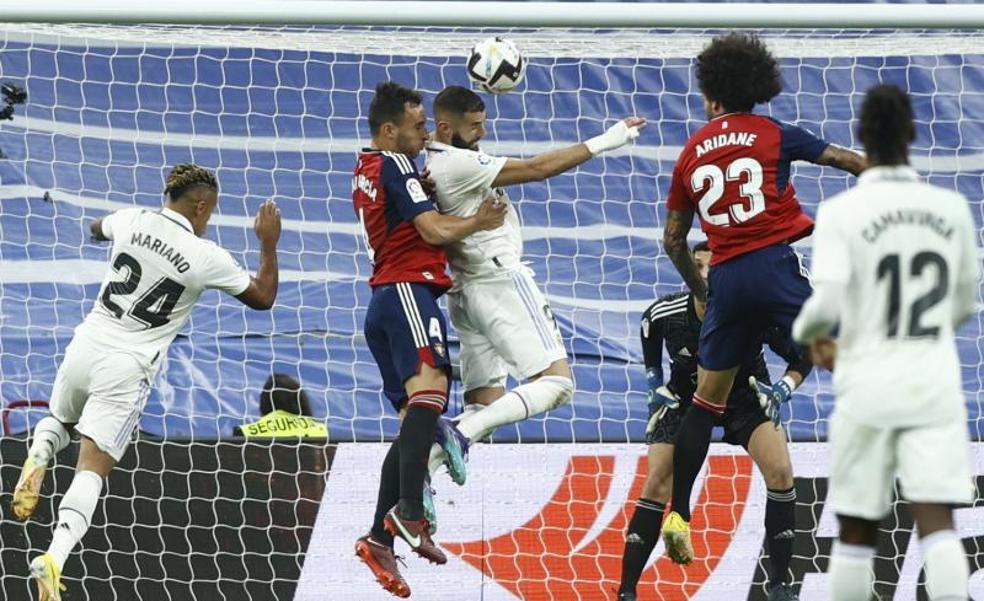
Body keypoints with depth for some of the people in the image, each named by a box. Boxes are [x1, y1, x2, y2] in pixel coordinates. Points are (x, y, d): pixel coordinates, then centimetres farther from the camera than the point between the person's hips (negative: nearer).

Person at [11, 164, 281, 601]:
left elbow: (96, 229, 28)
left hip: (86, 347, 4)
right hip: (126, 369, -4)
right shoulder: (206, 257, -9)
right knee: (91, 470, -6)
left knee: (60, 420, 34)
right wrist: (269, 243, 16)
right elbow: (263, 297, 6)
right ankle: (55, 557, -27)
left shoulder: (133, 221, 1)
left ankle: (37, 458, -1)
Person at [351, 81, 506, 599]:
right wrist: (479, 222, 6)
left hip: (383, 300, 10)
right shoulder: (394, 166, -5)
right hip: (408, 289, -10)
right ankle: (409, 511, -47)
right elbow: (435, 230, -11)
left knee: (416, 419, 8)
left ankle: (380, 539, 0)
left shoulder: (366, 171, 22)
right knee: (429, 387, -29)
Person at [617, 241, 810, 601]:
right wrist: (655, 385, -2)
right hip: (685, 396, 1)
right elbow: (649, 333, 4)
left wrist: (782, 391, -30)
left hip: (746, 395, -1)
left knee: (780, 471, -20)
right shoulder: (665, 313, -24)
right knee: (657, 486, -11)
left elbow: (802, 358, -14)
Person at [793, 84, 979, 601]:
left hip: (869, 384, -1)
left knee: (856, 530, 9)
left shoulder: (841, 212, -8)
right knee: (937, 522, -6)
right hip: (935, 383, 1)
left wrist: (807, 332, 9)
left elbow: (826, 305, -14)